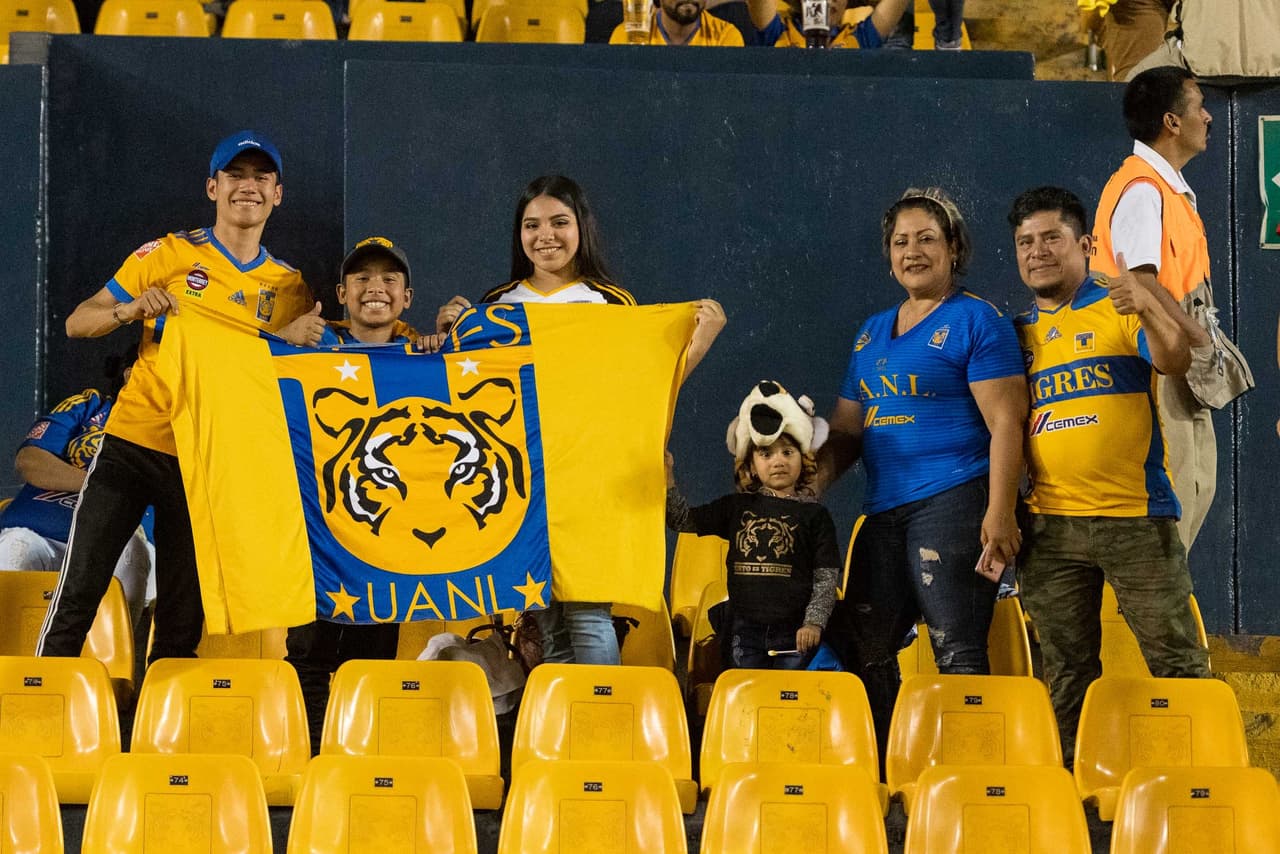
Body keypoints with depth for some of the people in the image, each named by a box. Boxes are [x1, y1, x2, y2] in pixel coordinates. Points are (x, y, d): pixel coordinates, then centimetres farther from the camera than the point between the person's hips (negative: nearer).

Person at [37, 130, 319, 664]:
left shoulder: (290, 288, 8)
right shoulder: (171, 255, 1)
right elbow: (77, 323, -1)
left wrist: (297, 340, -6)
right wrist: (130, 310, -20)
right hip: (135, 441, -2)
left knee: (182, 618, 4)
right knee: (80, 590, -8)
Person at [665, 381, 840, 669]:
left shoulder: (814, 515, 1)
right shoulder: (737, 507, 10)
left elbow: (826, 577, -1)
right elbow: (684, 520, 11)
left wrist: (814, 622, -11)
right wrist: (667, 479, -1)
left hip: (796, 633, -3)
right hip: (745, 629, 3)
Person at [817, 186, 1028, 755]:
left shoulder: (976, 320, -1)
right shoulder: (872, 334, 21)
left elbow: (1005, 424, -9)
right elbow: (846, 432, 24)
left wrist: (999, 514, -19)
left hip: (952, 502, -8)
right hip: (883, 512, 8)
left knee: (957, 649, -11)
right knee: (865, 648, 8)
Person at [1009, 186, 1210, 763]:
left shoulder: (1118, 308, 1)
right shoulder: (1018, 333, 14)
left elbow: (1176, 363, -16)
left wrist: (1148, 310, -34)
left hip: (1135, 517, -4)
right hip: (1049, 525, 4)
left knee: (1175, 657, -5)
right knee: (1066, 669, 9)